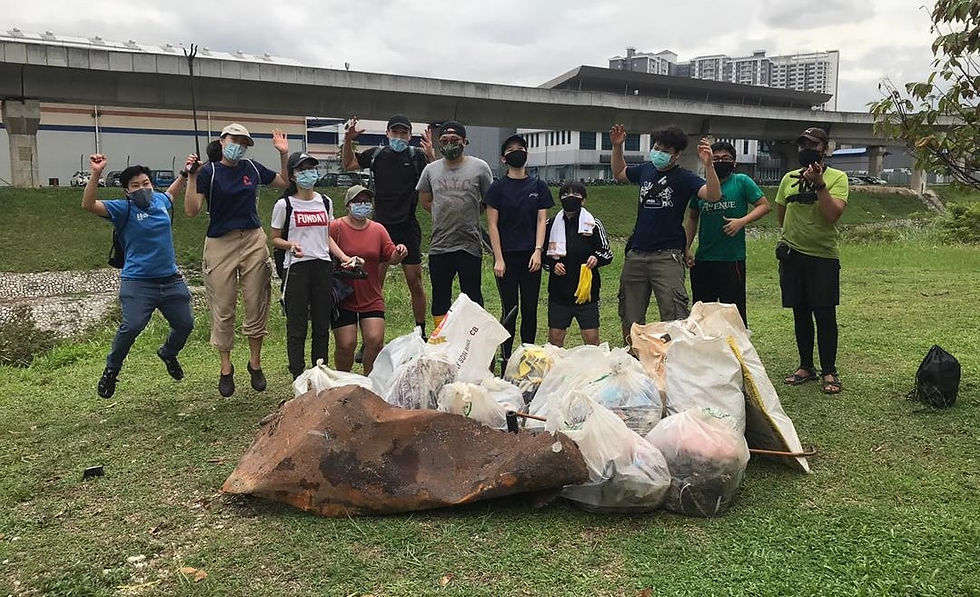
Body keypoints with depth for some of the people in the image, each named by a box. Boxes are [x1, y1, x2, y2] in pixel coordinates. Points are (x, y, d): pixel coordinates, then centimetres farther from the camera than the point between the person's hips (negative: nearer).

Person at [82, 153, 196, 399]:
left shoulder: (161, 201, 8)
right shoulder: (124, 209, -7)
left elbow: (172, 191, 34)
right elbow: (88, 205, -22)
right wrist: (96, 174, -31)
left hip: (171, 279, 6)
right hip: (138, 282, -6)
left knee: (185, 324, 12)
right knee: (131, 326, -22)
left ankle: (168, 354, 44)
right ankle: (111, 370, 3)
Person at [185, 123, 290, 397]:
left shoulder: (253, 168, 6)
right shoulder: (208, 171, -5)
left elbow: (285, 182, 20)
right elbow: (191, 210, -12)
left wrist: (284, 154, 7)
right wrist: (191, 177, -22)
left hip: (254, 242, 3)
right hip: (220, 245, -3)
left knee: (256, 306, 6)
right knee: (222, 310, 4)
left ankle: (255, 364, 21)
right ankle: (226, 368, 18)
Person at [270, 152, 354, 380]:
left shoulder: (325, 202, 11)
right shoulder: (284, 205, -2)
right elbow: (275, 239, 4)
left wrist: (344, 257, 5)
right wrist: (290, 245, -17)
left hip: (323, 266, 4)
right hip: (296, 268, -4)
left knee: (322, 325, 7)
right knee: (297, 326, -1)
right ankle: (299, 376, 6)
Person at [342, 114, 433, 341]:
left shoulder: (416, 156, 0)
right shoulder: (377, 155, 6)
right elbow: (349, 164, 20)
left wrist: (430, 156, -27)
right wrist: (348, 141, 5)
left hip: (408, 228, -1)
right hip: (381, 227, 1)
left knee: (415, 284, 5)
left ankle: (421, 333, 20)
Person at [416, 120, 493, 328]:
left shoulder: (479, 167, -1)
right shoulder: (431, 170, 8)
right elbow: (425, 201, 19)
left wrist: (468, 214, 6)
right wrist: (448, 213, 10)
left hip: (470, 246, -3)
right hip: (439, 246, 3)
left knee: (472, 299, 2)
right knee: (440, 297, 12)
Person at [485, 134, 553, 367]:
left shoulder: (538, 186, 9)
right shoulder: (498, 187, 2)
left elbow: (541, 220, 5)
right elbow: (492, 224, -1)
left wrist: (538, 251, -8)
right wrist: (498, 259, -8)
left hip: (531, 256, 2)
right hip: (507, 255, -2)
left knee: (530, 310, 5)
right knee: (509, 310, 1)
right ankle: (506, 360, 10)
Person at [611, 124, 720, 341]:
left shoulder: (683, 178, -5)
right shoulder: (646, 170, 11)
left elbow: (713, 195, -20)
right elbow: (619, 173, 30)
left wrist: (708, 165, -33)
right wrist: (617, 147, 18)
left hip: (667, 256, -6)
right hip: (636, 254, 6)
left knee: (674, 316, -12)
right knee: (630, 318, 12)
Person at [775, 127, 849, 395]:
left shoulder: (837, 178, -2)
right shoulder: (789, 178, 11)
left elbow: (833, 214, -16)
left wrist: (818, 183, -21)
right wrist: (788, 239, 8)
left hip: (824, 255, -4)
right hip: (792, 254, 4)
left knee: (825, 314, -3)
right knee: (800, 313, 10)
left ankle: (829, 371, 7)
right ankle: (806, 367, 21)